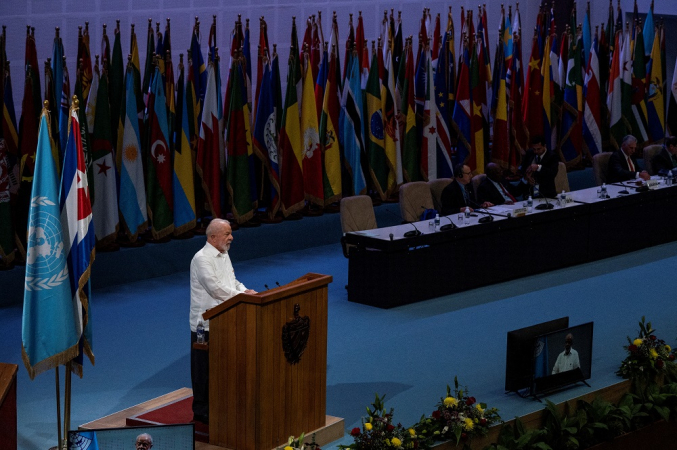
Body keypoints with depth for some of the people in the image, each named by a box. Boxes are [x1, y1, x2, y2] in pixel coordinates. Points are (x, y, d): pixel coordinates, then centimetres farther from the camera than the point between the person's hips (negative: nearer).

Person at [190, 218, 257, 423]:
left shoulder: (224, 255, 13)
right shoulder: (201, 258, -15)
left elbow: (232, 282, 19)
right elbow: (215, 288, -22)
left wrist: (245, 290, -2)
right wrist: (242, 295, -18)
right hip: (205, 322, -8)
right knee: (204, 367, -1)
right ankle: (201, 410, 7)